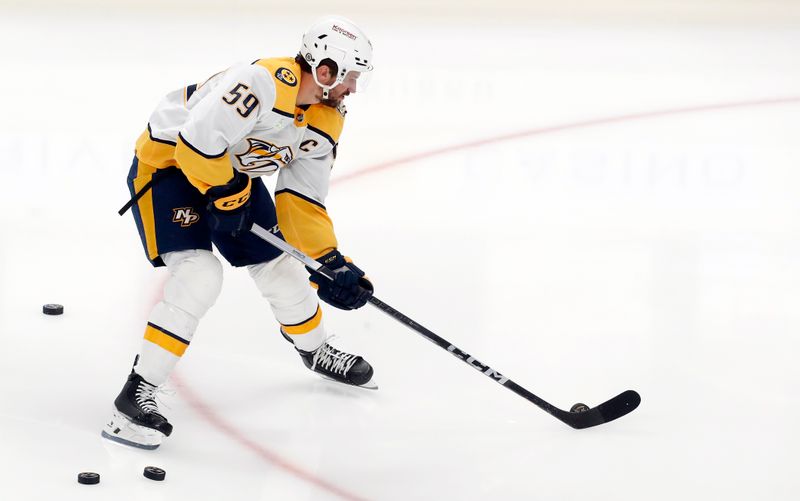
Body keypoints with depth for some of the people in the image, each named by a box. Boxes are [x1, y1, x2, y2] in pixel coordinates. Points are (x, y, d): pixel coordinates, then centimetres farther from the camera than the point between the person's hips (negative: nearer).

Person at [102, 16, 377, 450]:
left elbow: (302, 201, 2)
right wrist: (225, 195, -24)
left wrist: (331, 263, -5)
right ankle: (136, 396, -19)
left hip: (232, 172, 8)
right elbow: (197, 138, -37)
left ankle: (317, 352, 43)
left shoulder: (325, 123, -4)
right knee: (199, 276, -23)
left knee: (280, 265, 14)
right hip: (168, 159, -8)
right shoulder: (264, 83, -33)